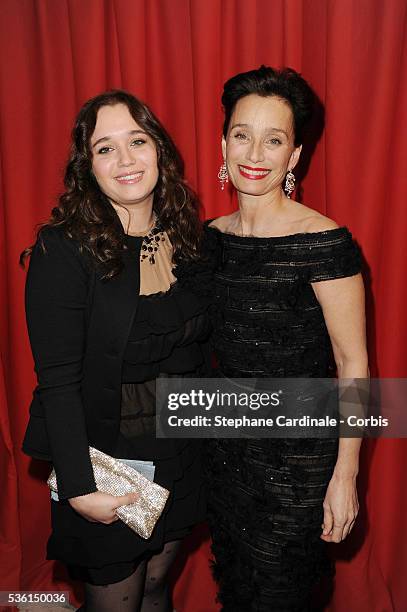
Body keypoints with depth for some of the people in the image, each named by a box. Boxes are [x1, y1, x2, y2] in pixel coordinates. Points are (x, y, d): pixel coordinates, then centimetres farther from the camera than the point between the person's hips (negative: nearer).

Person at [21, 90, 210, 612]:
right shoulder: (64, 250, -18)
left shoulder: (185, 238, 0)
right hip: (107, 464, -5)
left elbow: (197, 348, 7)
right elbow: (58, 382, -18)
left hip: (181, 456, 5)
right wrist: (79, 488, -19)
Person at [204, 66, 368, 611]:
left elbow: (353, 366, -14)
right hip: (227, 441, 6)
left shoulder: (324, 243, -19)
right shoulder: (212, 237, 0)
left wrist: (346, 474, -13)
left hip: (299, 454, -5)